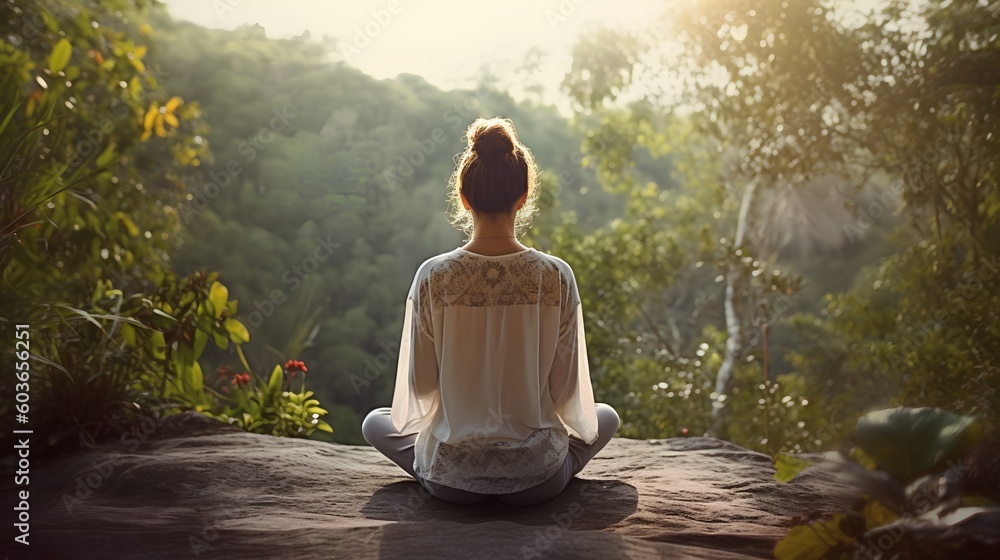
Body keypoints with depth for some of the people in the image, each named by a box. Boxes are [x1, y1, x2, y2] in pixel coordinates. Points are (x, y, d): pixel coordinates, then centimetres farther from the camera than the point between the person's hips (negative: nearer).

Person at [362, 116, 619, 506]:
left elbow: (420, 386, -4)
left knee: (375, 422, 30)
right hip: (536, 480, 0)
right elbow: (566, 389, -6)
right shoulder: (556, 277, -14)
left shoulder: (433, 277, -14)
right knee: (605, 416, 30)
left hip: (450, 477, 0)